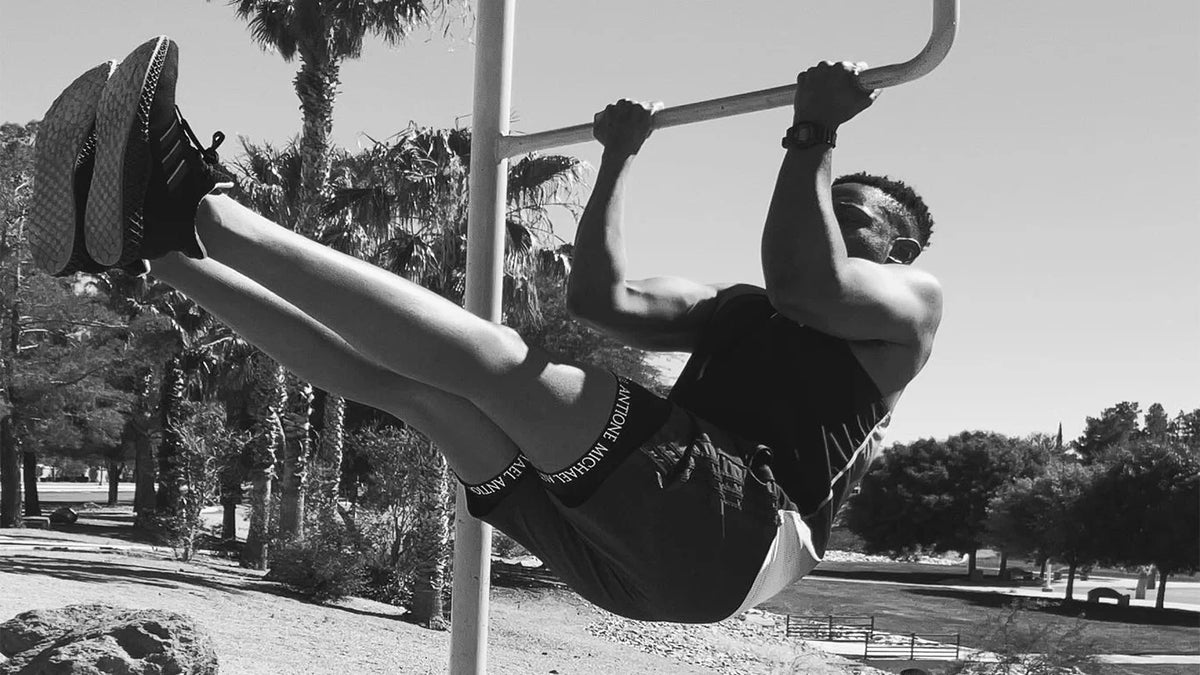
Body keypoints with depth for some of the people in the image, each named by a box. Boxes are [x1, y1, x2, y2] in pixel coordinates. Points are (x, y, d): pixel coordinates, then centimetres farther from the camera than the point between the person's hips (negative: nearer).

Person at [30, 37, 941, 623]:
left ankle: (209, 216, -27)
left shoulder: (908, 302, 14)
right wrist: (620, 160, 32)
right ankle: (156, 241, -10)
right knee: (400, 374, -6)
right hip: (620, 545, 7)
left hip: (736, 530, -7)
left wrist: (811, 139, -7)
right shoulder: (731, 306, 36)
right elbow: (602, 297, 29)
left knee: (490, 360, -24)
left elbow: (807, 285, -11)